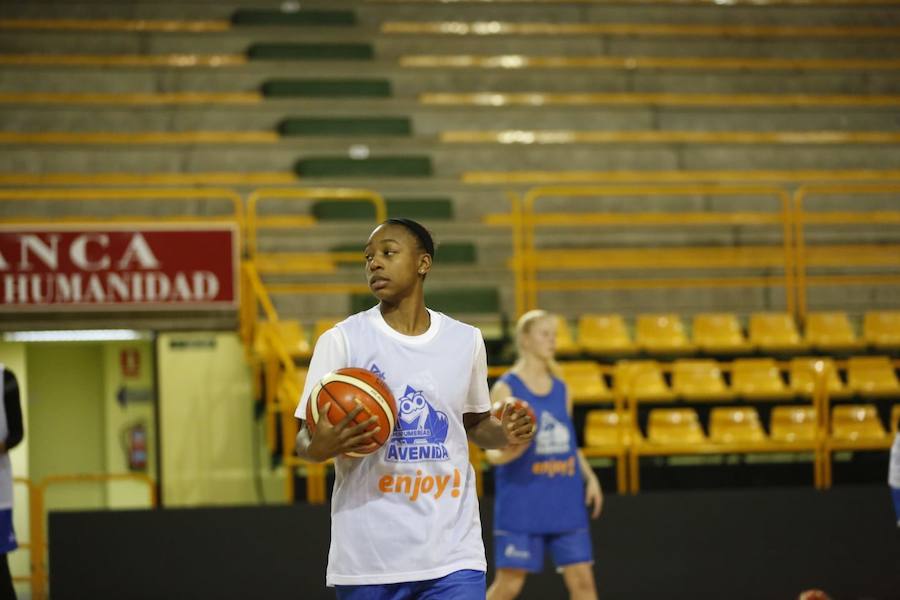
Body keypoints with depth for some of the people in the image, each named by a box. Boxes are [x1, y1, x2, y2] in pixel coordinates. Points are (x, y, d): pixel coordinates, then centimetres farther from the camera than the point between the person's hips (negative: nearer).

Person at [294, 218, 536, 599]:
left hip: (453, 556, 2)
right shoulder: (342, 341, -2)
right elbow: (306, 439, -2)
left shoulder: (466, 340, 8)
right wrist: (322, 446, -26)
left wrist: (504, 433, -1)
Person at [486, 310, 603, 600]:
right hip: (521, 504, -5)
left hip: (566, 503, 5)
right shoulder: (506, 388, -5)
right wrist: (510, 451, -28)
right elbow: (492, 451, -6)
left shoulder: (560, 388, 11)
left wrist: (590, 477, 7)